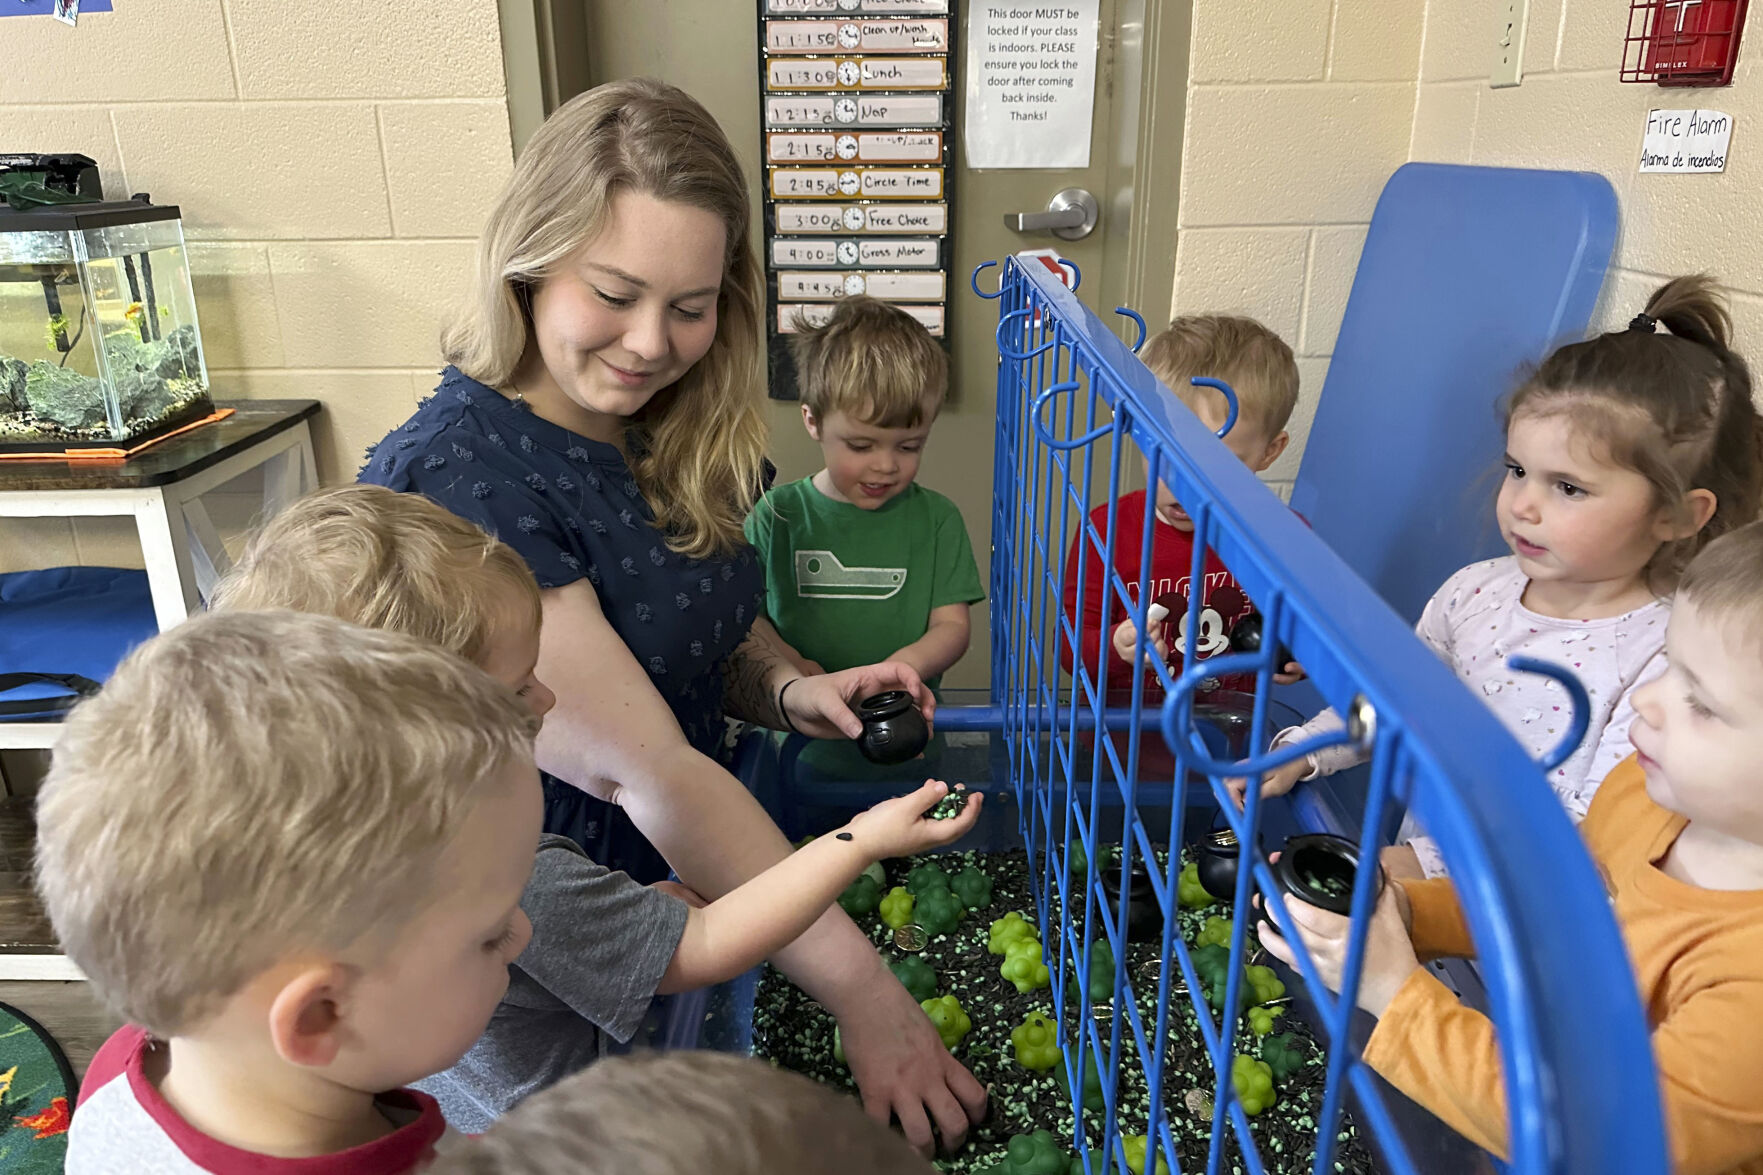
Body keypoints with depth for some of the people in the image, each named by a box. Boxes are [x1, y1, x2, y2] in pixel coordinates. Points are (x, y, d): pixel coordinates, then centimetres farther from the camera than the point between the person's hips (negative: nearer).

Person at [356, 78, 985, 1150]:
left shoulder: (667, 440, -4)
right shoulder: (459, 479, -28)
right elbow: (640, 770, -31)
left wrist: (790, 690, -12)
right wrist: (860, 992, -30)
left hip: (686, 890, 7)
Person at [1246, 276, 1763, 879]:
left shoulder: (1667, 661, -16)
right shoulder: (1475, 591, 1)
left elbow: (1589, 839, -19)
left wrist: (1423, 864, -27)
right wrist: (1300, 753, 2)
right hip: (1415, 859, 5)